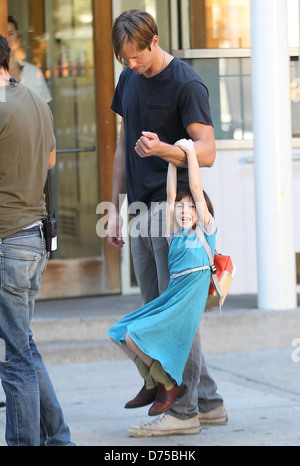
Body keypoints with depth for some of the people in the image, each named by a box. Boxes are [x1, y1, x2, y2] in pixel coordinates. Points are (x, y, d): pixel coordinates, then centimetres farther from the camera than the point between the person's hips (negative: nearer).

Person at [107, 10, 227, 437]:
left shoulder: (186, 84, -10)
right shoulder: (129, 80, 14)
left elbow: (206, 152, -15)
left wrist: (162, 148, -32)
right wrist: (116, 210, 17)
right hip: (141, 209, 8)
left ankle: (184, 410, -2)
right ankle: (208, 402, 15)